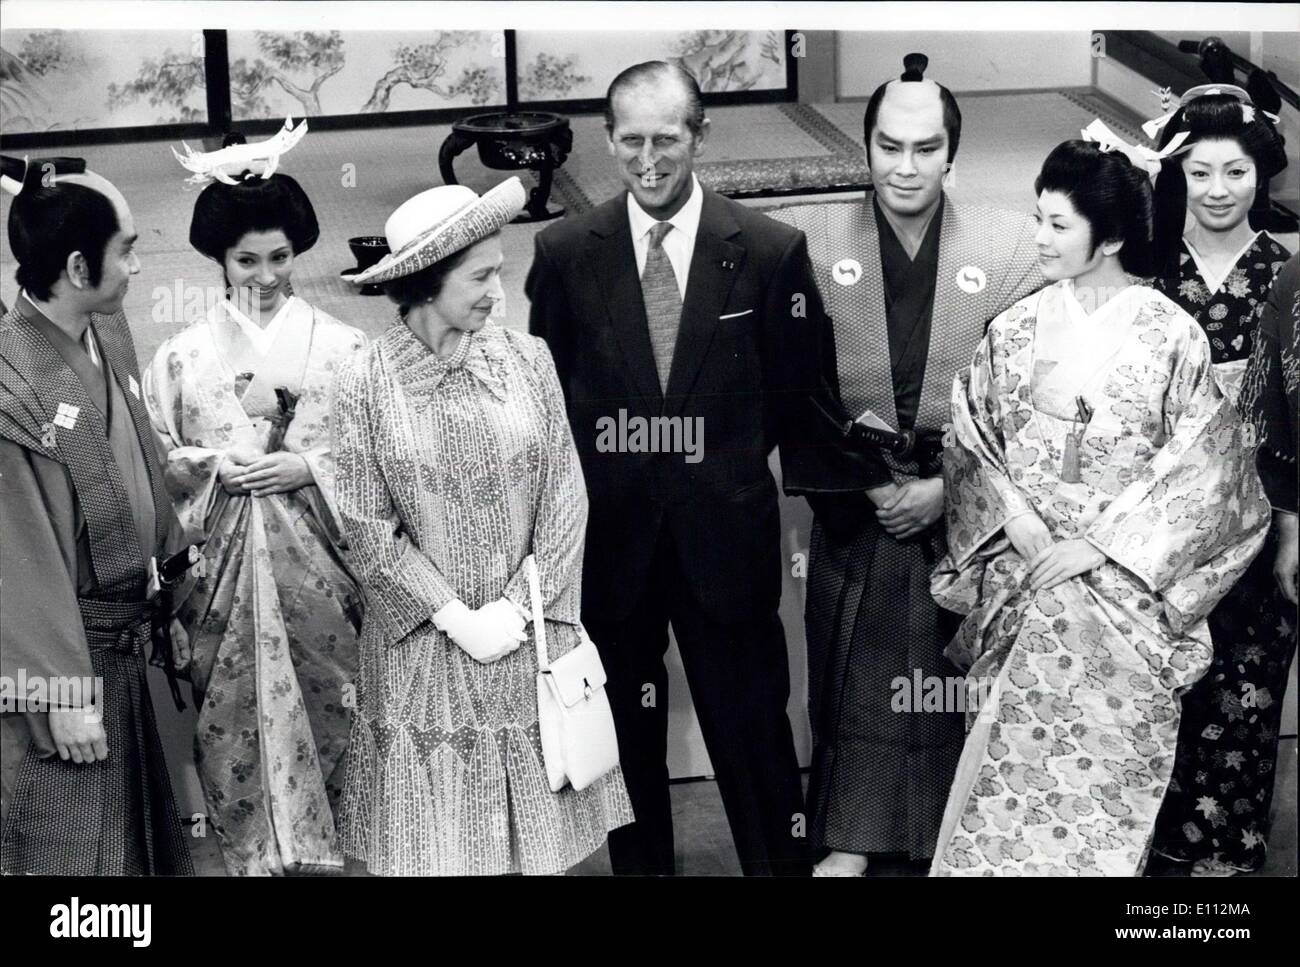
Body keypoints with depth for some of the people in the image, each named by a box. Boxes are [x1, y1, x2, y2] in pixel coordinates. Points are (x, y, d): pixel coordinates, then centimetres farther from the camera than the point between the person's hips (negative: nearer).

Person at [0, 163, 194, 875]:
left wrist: (171, 600, 14)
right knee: (69, 851, 5)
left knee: (142, 842, 19)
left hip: (124, 647, 8)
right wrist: (64, 692, -19)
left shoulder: (112, 335, 4)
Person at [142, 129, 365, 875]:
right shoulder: (182, 354, 5)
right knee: (235, 721, 3)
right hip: (221, 566, 1)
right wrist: (208, 465, -8)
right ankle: (254, 855, 17)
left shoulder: (342, 348, 0)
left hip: (315, 559, -1)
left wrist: (308, 467, -12)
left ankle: (324, 848, 17)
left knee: (324, 715, 2)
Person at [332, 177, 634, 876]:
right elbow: (368, 526, -6)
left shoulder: (527, 359, -1)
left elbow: (564, 497, 0)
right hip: (424, 645, -2)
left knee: (537, 838, 9)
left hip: (530, 638, 2)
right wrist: (455, 616, -12)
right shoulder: (365, 383, -7)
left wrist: (517, 609, -9)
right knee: (436, 844, 6)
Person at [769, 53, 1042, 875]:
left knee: (959, 681, 10)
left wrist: (949, 487, -11)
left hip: (968, 510, 0)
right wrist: (863, 479, -10)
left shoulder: (1014, 246, -6)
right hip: (854, 512, 0)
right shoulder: (809, 238, -4)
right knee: (854, 681, 7)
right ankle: (848, 841, 21)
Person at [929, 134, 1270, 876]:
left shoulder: (1172, 336, -6)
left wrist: (1099, 546, -13)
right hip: (1021, 573, 3)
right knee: (1011, 751, 4)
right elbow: (972, 442, 7)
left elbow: (1202, 471, -7)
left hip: (1122, 585, -3)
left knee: (1099, 758, -3)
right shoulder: (1018, 329, 4)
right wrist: (1015, 515, -10)